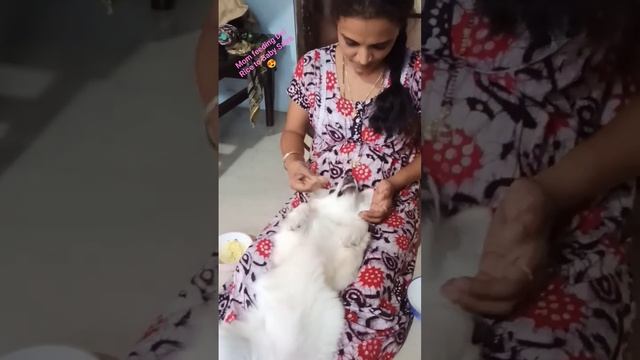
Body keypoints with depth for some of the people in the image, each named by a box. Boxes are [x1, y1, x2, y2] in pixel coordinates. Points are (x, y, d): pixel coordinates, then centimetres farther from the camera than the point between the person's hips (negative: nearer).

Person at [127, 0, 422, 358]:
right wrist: (292, 161, -12)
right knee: (260, 267, -23)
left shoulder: (416, 73, -9)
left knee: (366, 292, -30)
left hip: (391, 202, -2)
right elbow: (293, 132, 10)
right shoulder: (313, 66, -2)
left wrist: (394, 184, -17)